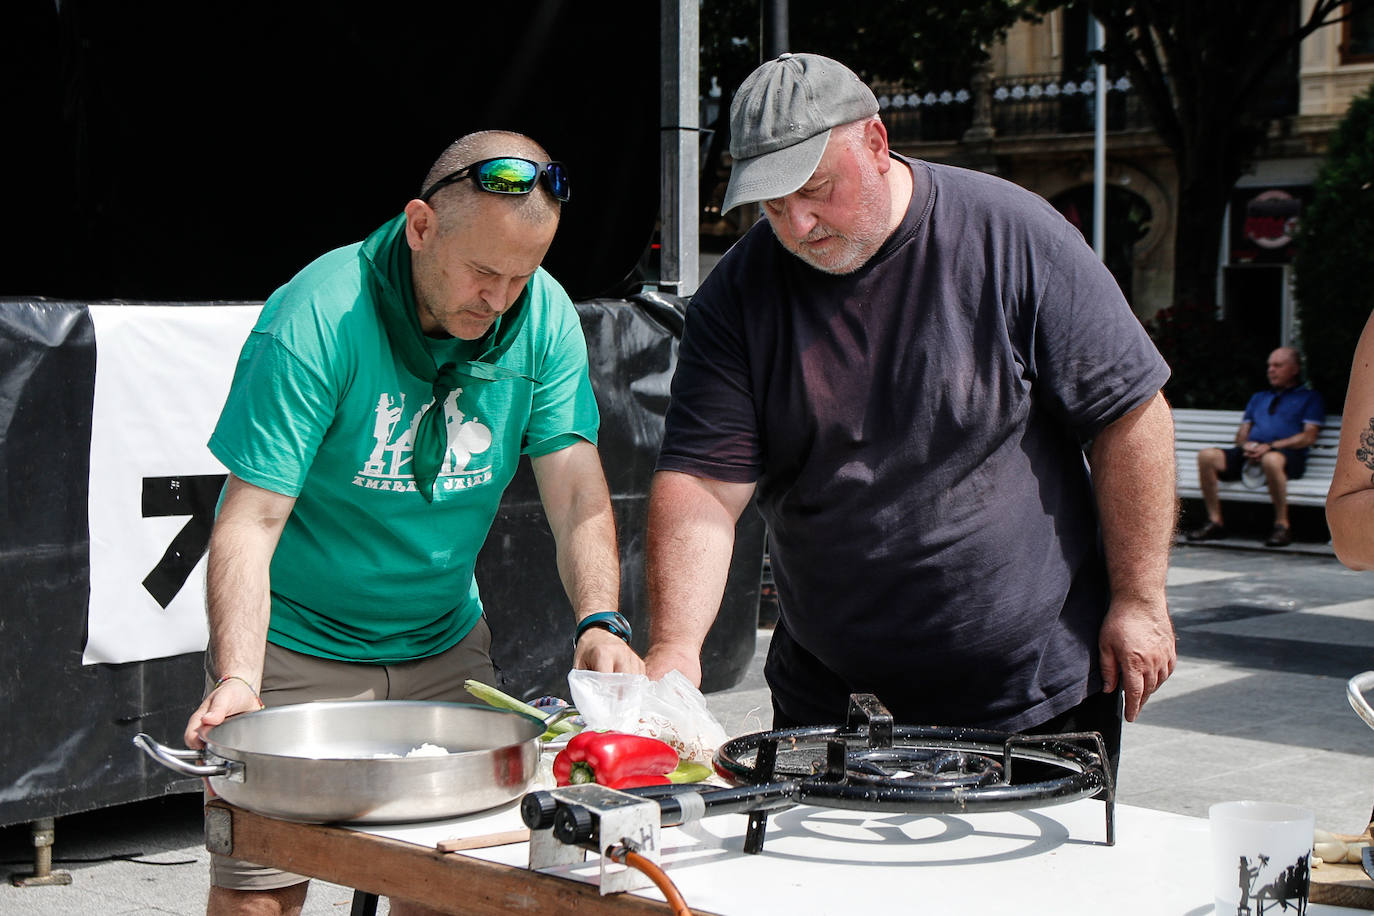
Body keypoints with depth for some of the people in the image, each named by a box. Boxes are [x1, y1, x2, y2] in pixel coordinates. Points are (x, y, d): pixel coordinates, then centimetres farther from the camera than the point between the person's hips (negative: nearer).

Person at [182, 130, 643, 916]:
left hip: (445, 644, 4)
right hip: (298, 649, -4)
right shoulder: (317, 319, -22)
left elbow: (577, 491, -9)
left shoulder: (544, 315, -8)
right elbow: (251, 521, -24)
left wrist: (599, 623, -26)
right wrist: (236, 682, -35)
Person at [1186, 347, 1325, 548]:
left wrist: (1270, 446, -11)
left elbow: (1309, 437, 1)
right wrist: (1246, 445, -1)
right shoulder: (1258, 398, 34)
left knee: (1271, 460, -43)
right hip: (1249, 455, 5)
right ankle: (1215, 522, -17)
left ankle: (1282, 525, -28)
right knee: (1207, 456, -22)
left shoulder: (1309, 398, 16)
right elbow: (1242, 433, 26)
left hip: (1287, 454, -5)